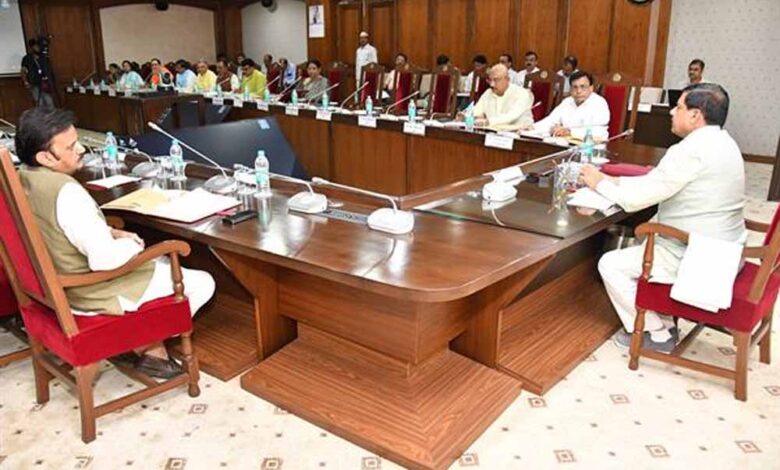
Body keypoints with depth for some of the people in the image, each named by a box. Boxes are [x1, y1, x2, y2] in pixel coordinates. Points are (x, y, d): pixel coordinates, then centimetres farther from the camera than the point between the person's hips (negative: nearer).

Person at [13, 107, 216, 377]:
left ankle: (149, 344, 24)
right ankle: (148, 348, 19)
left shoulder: (24, 178, -1)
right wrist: (132, 245, -12)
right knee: (202, 283, -1)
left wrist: (112, 233, 4)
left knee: (162, 263, 28)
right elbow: (105, 258, -32)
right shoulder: (66, 192, -31)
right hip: (92, 292, -10)